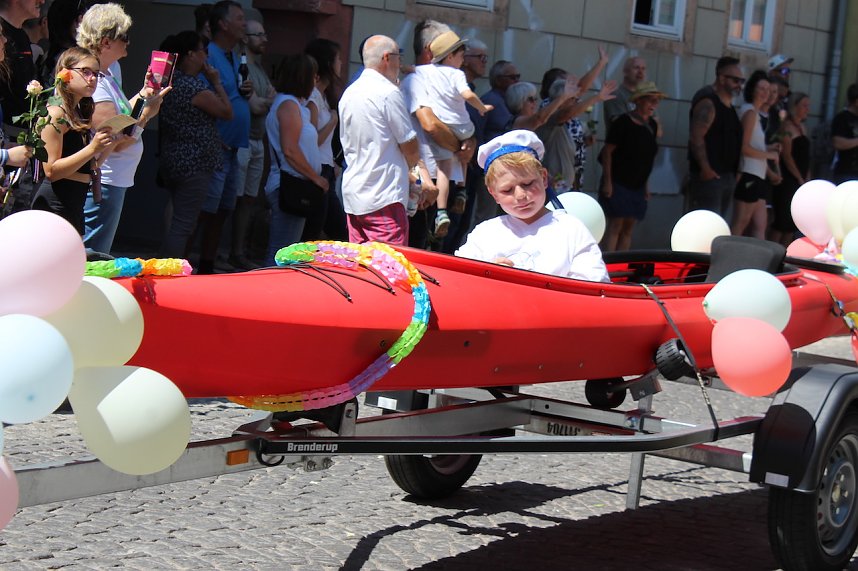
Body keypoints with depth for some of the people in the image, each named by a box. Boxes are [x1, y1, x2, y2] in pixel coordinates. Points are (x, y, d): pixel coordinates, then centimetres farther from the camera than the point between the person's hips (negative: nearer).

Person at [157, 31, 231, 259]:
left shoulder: (171, 81, 11)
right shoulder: (194, 87, -17)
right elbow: (227, 112, -9)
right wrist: (216, 82, 1)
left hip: (172, 162, 10)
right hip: (194, 165, -10)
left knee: (181, 224, 17)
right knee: (183, 226, -9)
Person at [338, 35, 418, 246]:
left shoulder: (348, 93, 13)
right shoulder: (388, 93, -12)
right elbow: (410, 147, -10)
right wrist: (406, 166, 14)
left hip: (352, 195, 9)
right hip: (383, 197, -9)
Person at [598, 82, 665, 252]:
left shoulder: (652, 125, 9)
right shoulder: (622, 122, -11)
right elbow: (607, 151, -11)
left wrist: (646, 184, 16)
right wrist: (607, 181, -15)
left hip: (638, 186, 7)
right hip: (618, 184, -7)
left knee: (628, 227, 6)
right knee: (615, 225, -11)